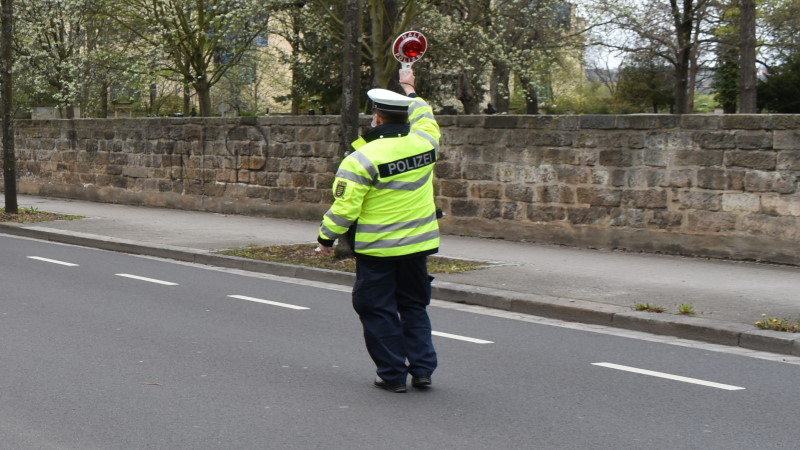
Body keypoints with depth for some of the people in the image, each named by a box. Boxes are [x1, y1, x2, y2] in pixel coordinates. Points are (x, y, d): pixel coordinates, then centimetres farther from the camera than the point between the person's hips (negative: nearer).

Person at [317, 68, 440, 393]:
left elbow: (344, 207, -16)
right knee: (414, 306, 18)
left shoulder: (363, 158, -18)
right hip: (419, 244, 5)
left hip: (377, 248, -5)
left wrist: (326, 237, -1)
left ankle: (393, 374, 9)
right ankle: (423, 369, 16)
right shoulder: (424, 142, -3)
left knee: (378, 310, 7)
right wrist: (410, 90, 38)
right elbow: (425, 118, 23)